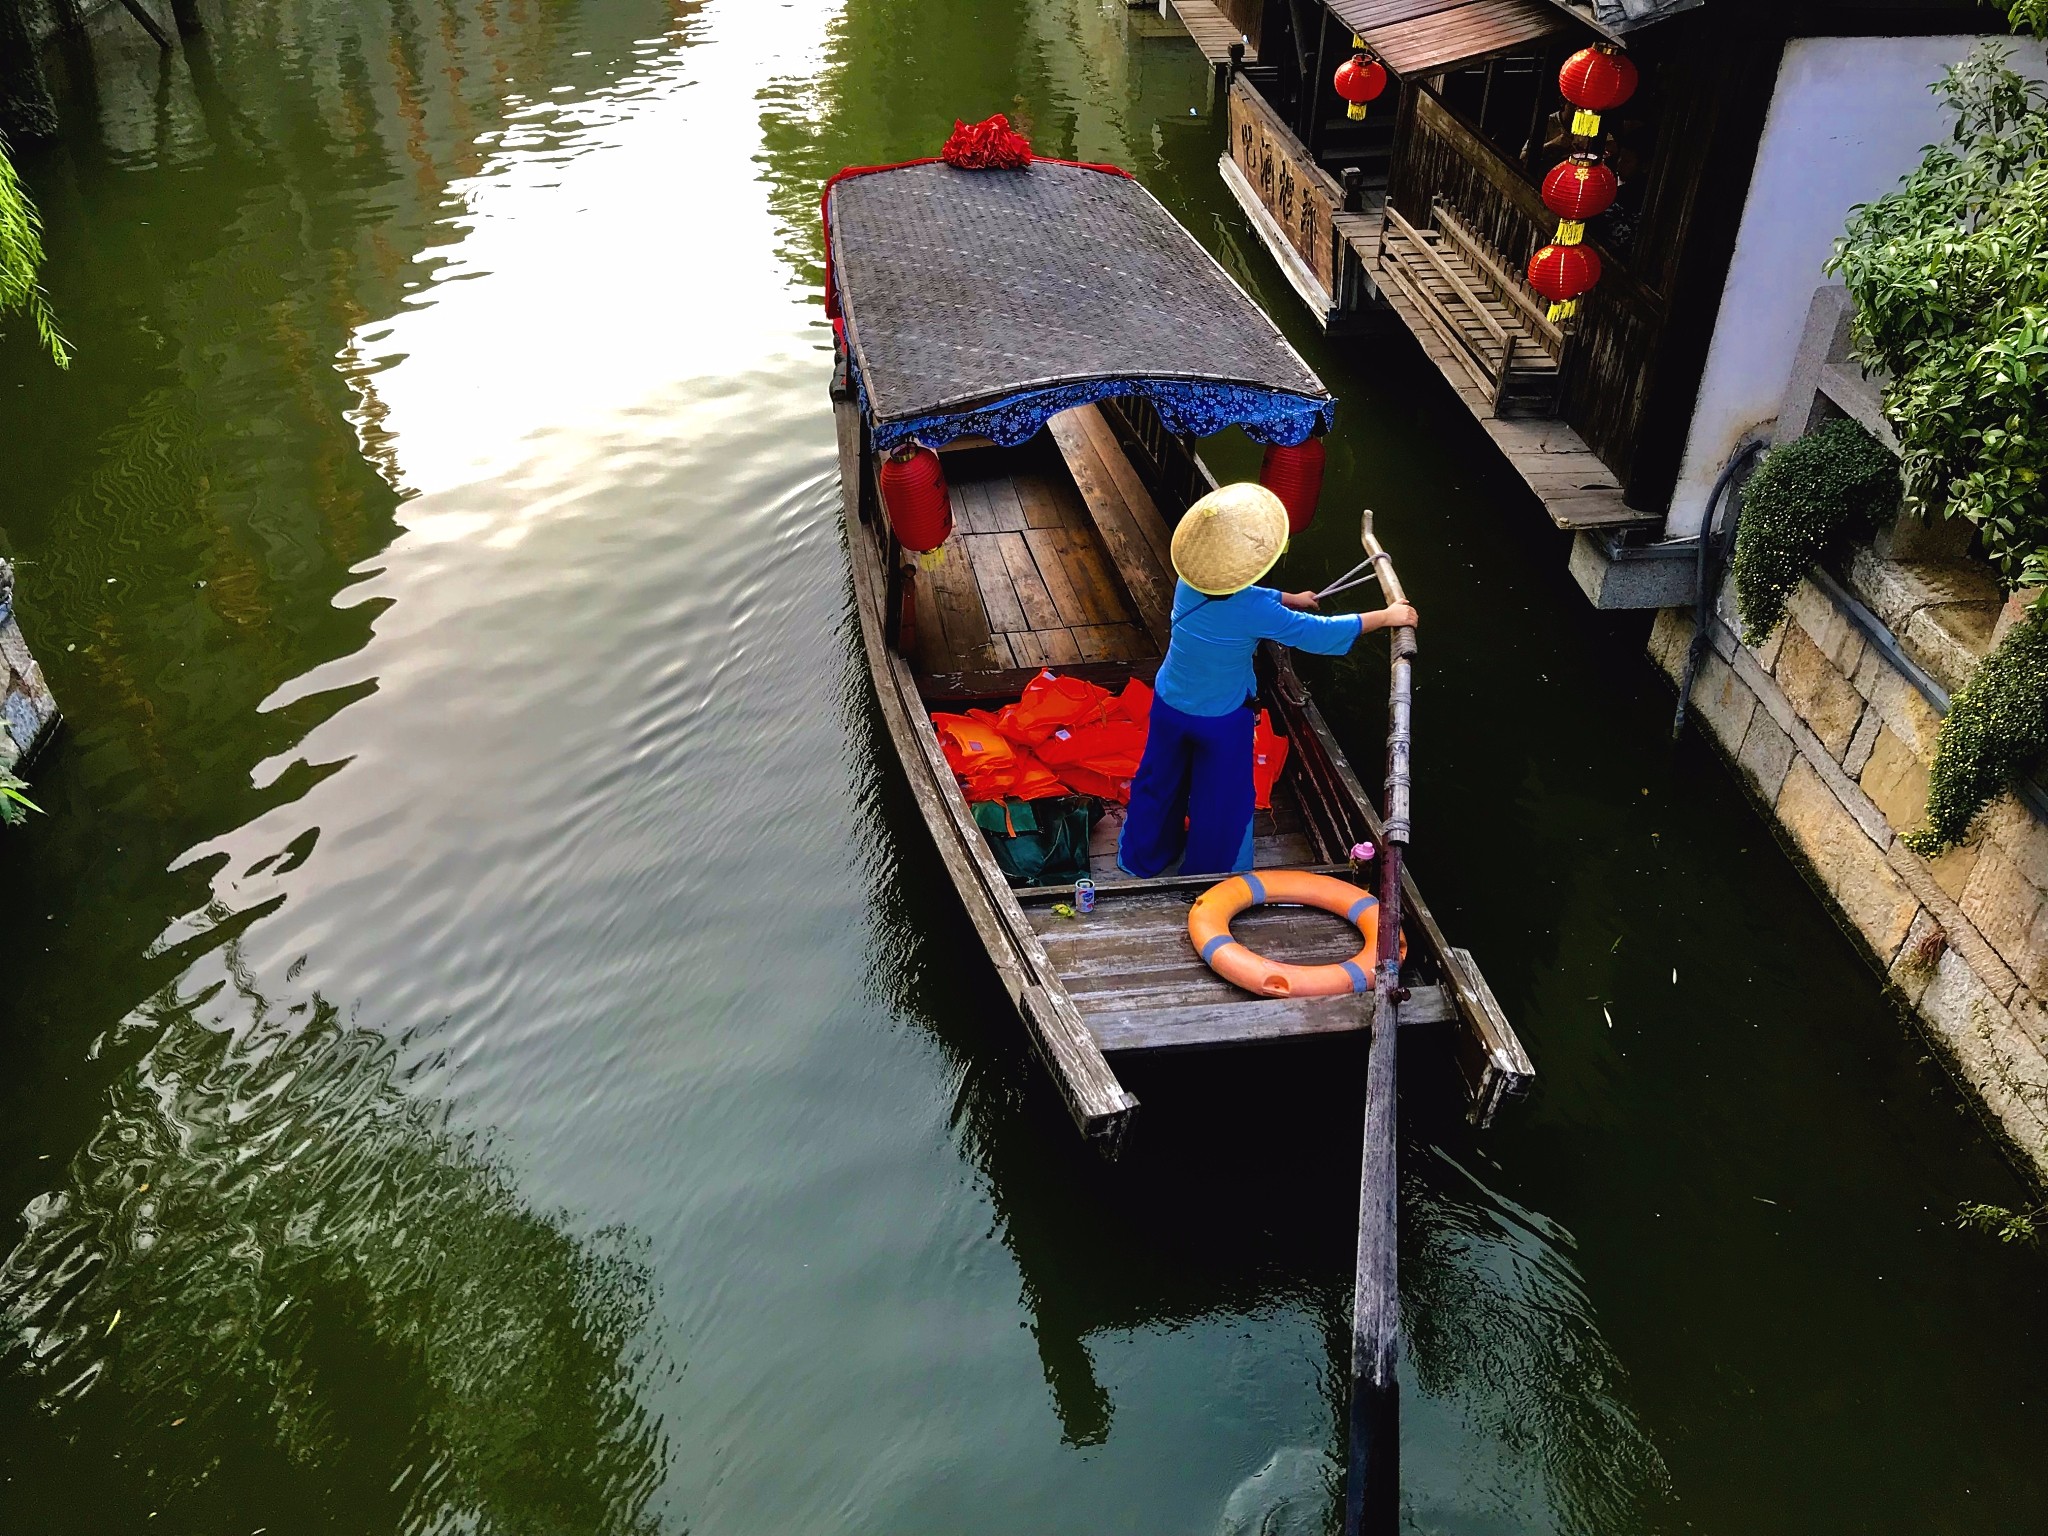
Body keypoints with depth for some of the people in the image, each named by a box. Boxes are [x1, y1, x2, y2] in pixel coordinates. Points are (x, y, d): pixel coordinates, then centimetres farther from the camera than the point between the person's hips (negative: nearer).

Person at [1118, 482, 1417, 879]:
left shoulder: (1189, 582, -14)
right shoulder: (1255, 612, -31)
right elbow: (1321, 633, -23)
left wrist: (1290, 599, 21)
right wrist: (1386, 616, -12)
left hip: (1169, 706, 5)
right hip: (1222, 719, -5)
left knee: (1160, 784, 24)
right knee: (1221, 801, 18)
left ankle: (1144, 860, 45)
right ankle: (1208, 878, 36)